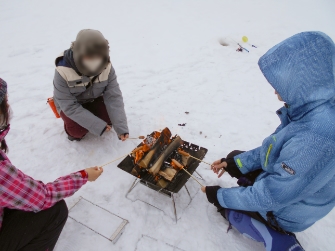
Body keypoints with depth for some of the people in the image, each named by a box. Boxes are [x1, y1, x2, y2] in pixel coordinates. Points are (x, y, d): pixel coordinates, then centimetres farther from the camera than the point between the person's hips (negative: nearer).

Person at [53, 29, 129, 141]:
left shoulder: (106, 67, -26)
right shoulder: (63, 71, -34)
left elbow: (114, 97, -28)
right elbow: (70, 106, -31)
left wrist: (121, 127, -37)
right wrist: (98, 125, -35)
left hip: (94, 98, 3)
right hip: (70, 103, -3)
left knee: (109, 118, -16)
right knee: (77, 131, -25)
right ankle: (74, 132, 12)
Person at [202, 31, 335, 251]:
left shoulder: (317, 138, -40)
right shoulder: (316, 109, -13)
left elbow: (270, 197, -28)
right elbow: (274, 148, 2)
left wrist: (221, 196, -14)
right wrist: (236, 164, 0)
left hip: (283, 210, -7)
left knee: (226, 206, 11)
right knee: (236, 158, 19)